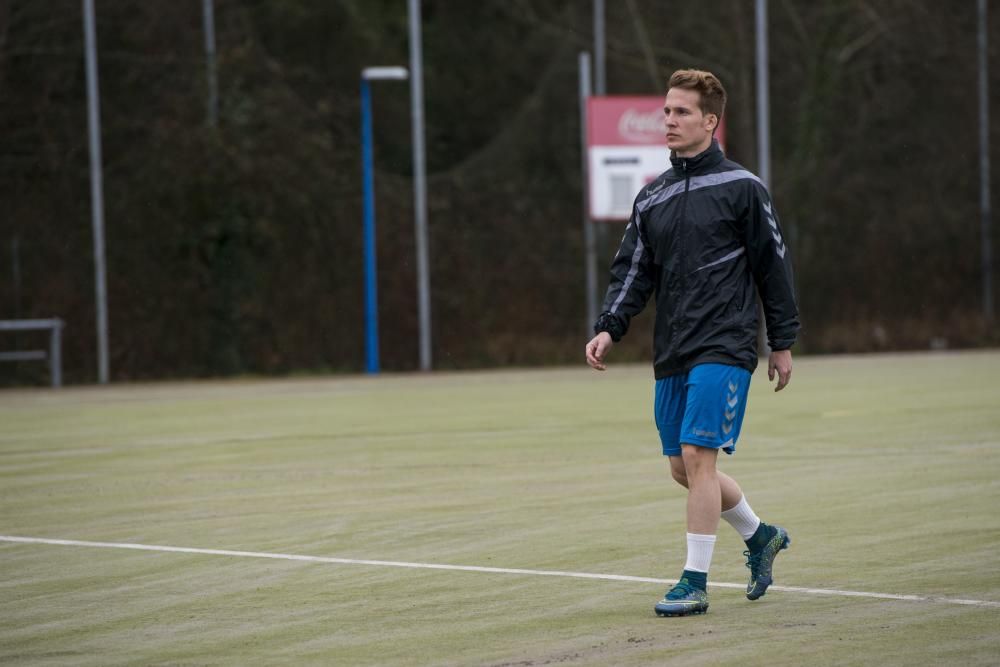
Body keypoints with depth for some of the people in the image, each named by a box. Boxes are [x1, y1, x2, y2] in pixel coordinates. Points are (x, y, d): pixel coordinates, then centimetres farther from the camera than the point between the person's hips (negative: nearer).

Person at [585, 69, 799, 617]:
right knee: (684, 469, 10)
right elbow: (633, 270, 11)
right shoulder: (651, 198, 12)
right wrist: (609, 328, -5)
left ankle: (694, 582, -9)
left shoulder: (741, 188, -3)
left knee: (697, 455, -15)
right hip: (671, 355, 6)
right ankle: (760, 536, 34)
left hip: (725, 349, -6)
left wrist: (782, 342, 0)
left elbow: (773, 264, 0)